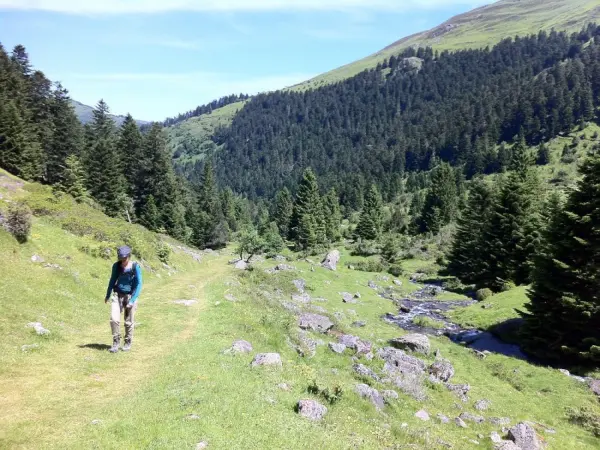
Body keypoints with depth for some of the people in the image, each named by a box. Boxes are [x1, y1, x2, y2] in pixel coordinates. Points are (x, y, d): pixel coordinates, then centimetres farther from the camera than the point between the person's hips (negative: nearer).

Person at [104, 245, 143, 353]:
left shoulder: (135, 267, -13)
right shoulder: (116, 265, -3)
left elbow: (139, 284, -12)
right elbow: (112, 280, 12)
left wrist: (132, 300, -19)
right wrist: (108, 295, 20)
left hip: (130, 296, -2)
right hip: (117, 295, 2)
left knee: (129, 322, 4)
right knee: (114, 319, -13)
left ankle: (128, 343, 24)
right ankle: (116, 342, 4)